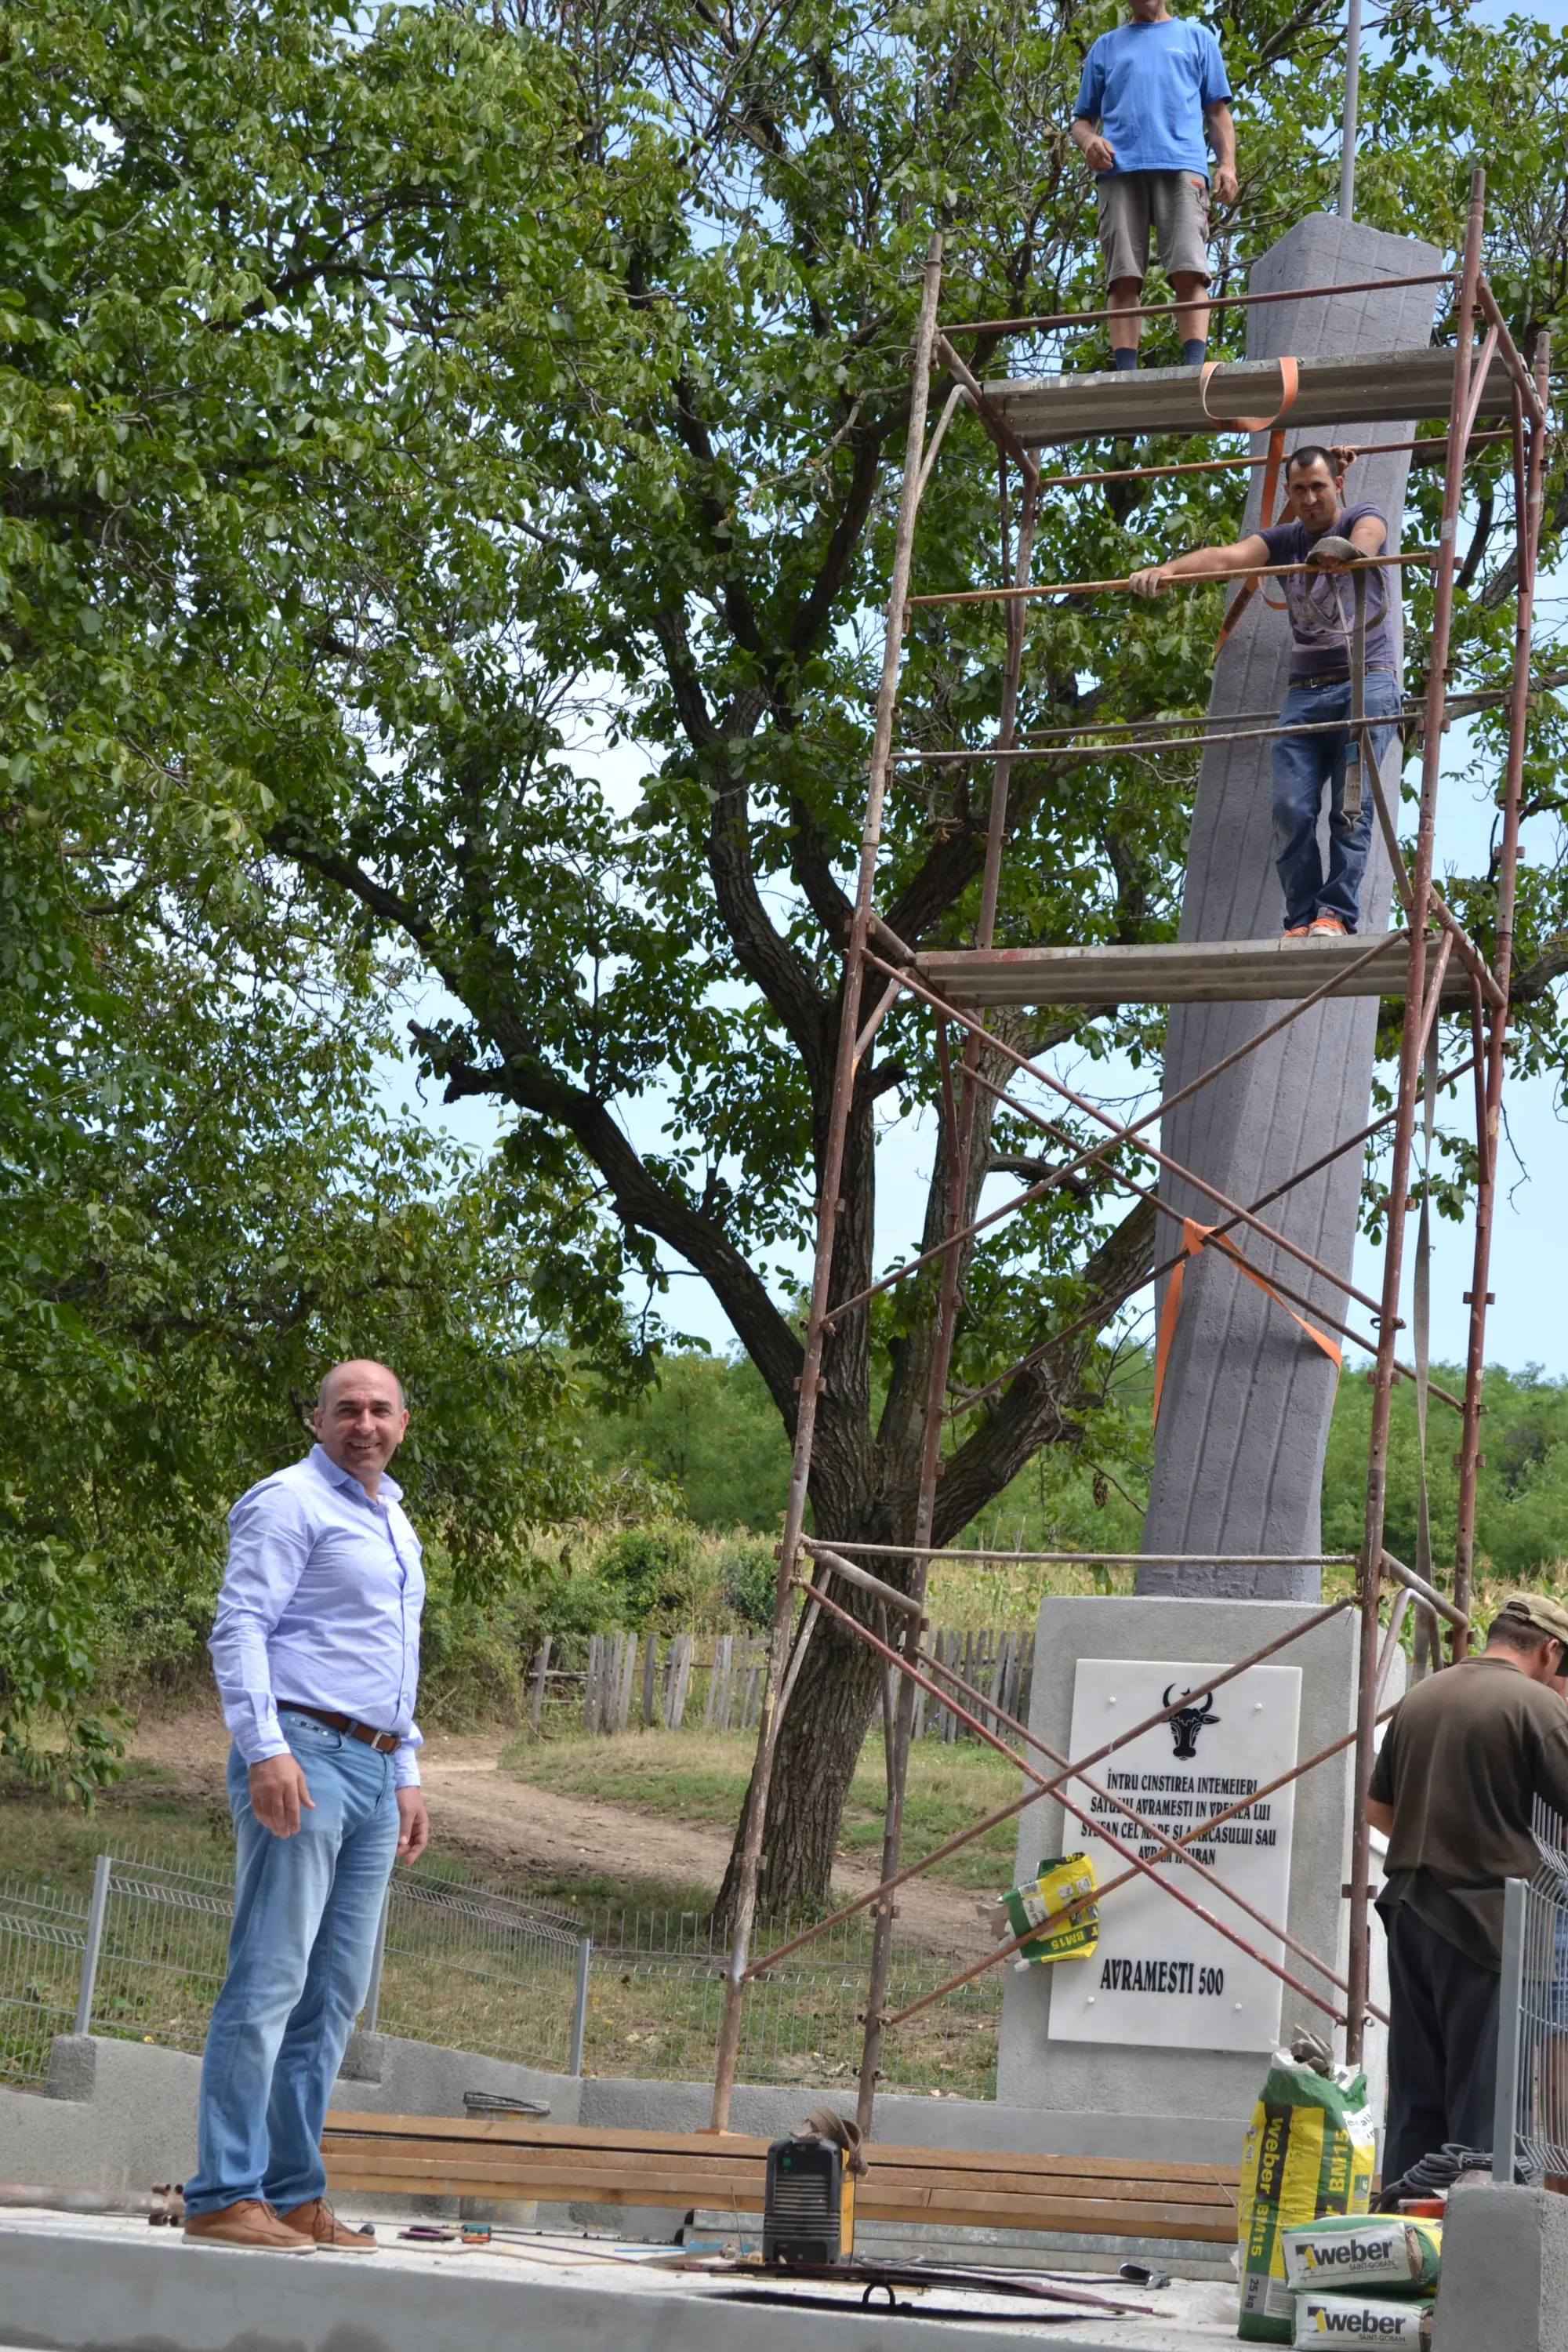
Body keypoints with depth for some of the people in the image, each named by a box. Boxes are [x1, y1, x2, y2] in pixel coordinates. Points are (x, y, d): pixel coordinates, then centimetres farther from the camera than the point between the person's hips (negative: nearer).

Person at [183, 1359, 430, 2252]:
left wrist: (408, 1773, 24)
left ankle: (294, 2195, 10)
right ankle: (226, 2196, -11)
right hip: (302, 1757, -9)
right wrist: (266, 1750, -22)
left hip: (372, 1772, 9)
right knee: (270, 1979, -12)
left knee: (336, 1993, 7)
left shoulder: (395, 1524, 23)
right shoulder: (292, 1501, -4)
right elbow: (239, 1627, -12)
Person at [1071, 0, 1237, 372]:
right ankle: (1125, 372, -14)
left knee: (1189, 272, -17)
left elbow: (1218, 111, 18)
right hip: (1119, 170, 1)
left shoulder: (1197, 38, 23)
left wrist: (1227, 164, 1)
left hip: (1181, 167, -1)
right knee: (1123, 279, -9)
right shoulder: (1106, 46, 26)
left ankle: (1194, 365, -25)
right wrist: (1088, 140, -1)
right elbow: (1083, 118, 23)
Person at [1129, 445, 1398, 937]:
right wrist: (1168, 569, -25)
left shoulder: (1363, 519, 6)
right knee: (1291, 810, -9)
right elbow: (1227, 558, -5)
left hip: (1366, 682, -4)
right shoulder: (1284, 541, 14)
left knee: (1351, 805, -13)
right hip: (1304, 691, 4)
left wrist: (1344, 552, -46)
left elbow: (1366, 539, -21)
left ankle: (1336, 912, -14)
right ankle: (1301, 919, -7)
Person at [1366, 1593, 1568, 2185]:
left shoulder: (1420, 1697, 10)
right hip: (1486, 1915, -6)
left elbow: (1377, 1808, 16)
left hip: (1410, 1908, 6)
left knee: (1414, 2094, 13)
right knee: (1482, 2093, 0)